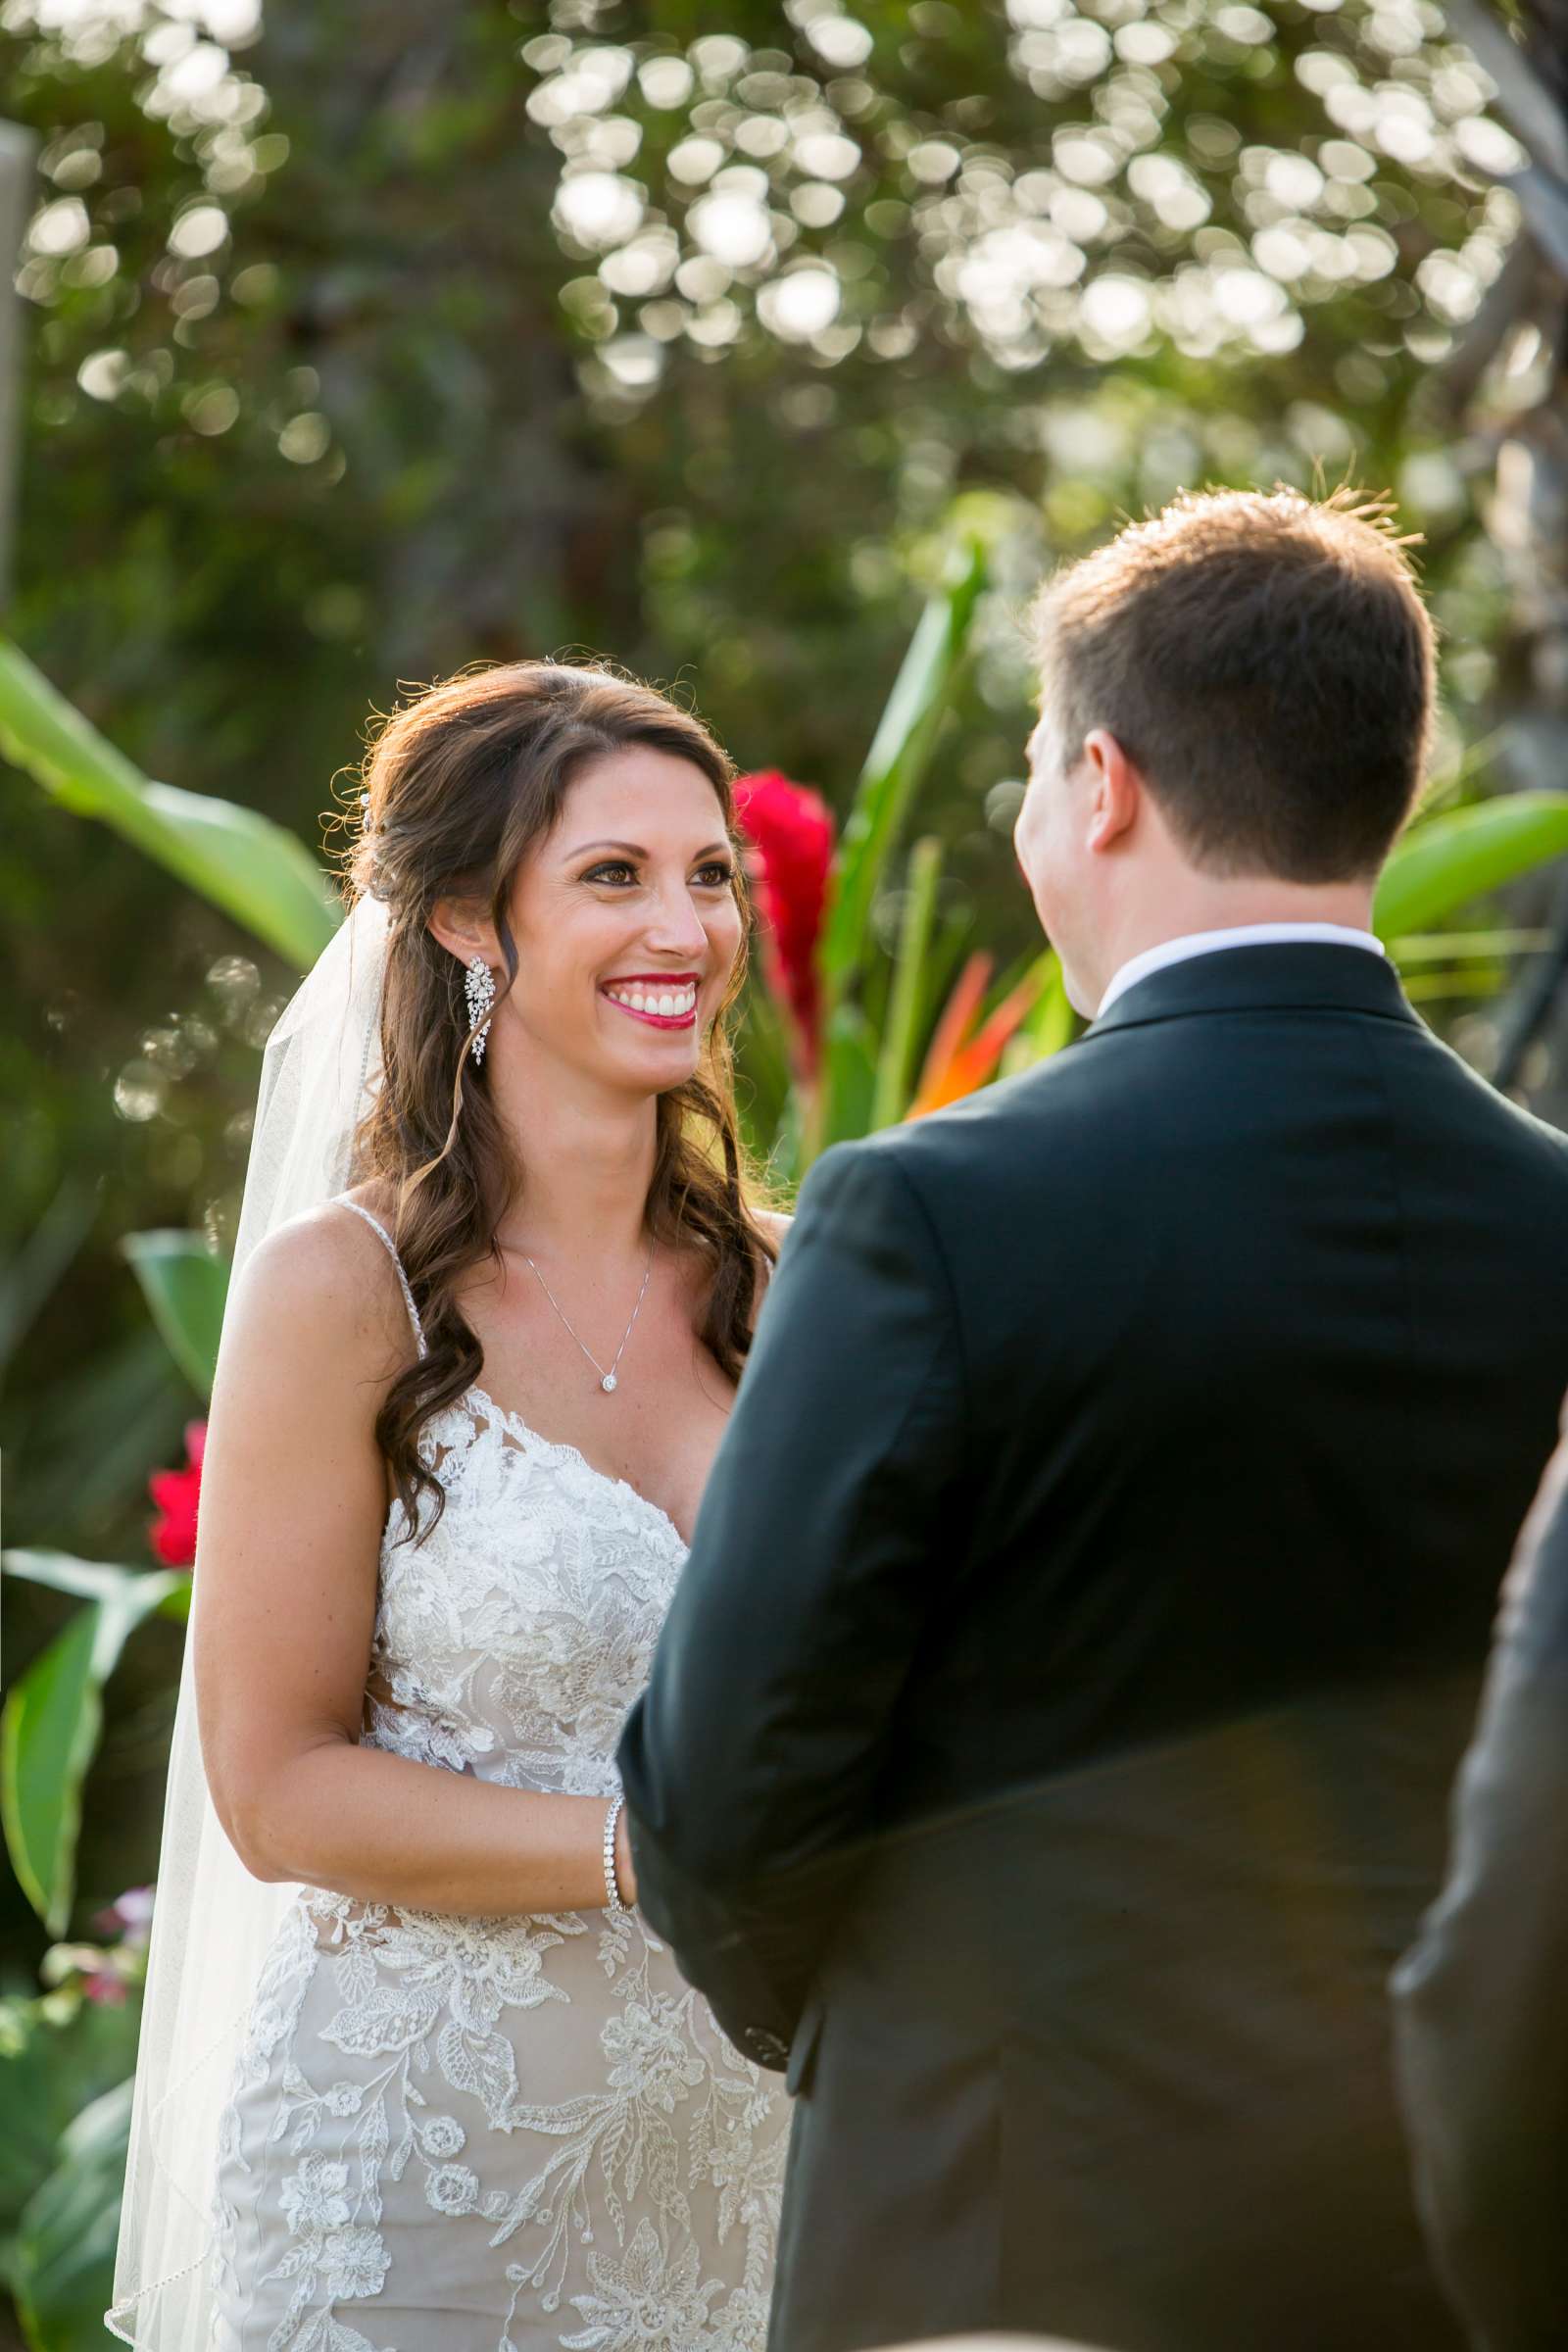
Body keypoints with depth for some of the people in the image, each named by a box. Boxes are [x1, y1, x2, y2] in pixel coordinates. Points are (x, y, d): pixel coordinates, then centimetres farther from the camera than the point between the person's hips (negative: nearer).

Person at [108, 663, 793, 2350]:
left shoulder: (766, 1290, 5)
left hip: (731, 2145, 4)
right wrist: (660, 1850, -18)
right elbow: (275, 1786, -10)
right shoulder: (348, 1291, -9)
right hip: (416, 2171, -4)